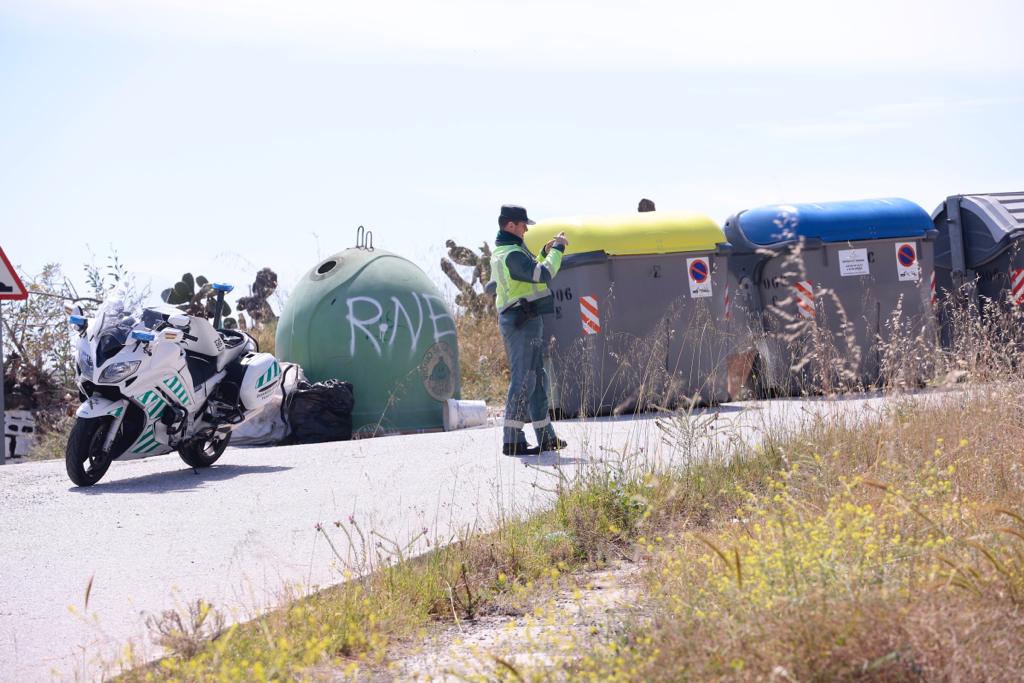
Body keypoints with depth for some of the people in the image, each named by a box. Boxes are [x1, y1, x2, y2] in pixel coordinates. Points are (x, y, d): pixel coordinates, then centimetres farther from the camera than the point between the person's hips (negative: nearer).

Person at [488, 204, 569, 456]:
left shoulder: (500, 253, 16)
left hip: (516, 321, 11)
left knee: (537, 379, 14)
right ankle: (512, 440, -9)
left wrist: (546, 253, 16)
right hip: (523, 322, -11)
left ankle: (546, 437, 19)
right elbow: (543, 274, -25)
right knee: (523, 379, -9)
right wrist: (557, 250, -13)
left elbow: (532, 273, 26)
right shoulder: (512, 254, -17)